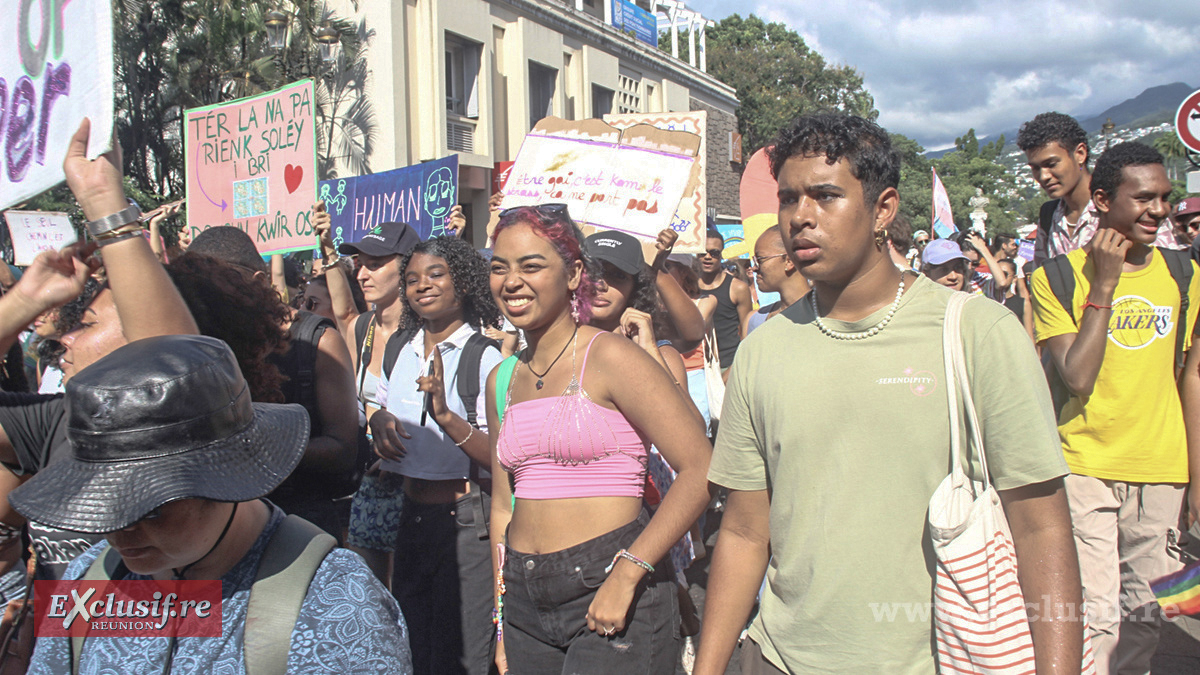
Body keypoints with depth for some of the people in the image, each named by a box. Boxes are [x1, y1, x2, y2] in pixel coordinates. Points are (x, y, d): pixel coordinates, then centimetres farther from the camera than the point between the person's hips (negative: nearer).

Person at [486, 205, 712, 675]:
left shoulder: (609, 358, -10)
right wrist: (503, 623, 14)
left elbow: (700, 471, -16)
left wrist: (627, 574, -19)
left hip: (609, 593, -5)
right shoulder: (501, 380, 9)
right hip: (525, 599, 6)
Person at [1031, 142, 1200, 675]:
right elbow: (1077, 380, -16)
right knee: (1095, 617, -6)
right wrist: (1104, 285, -17)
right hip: (1085, 467, -4)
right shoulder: (1058, 277, -7)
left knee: (1143, 612, 14)